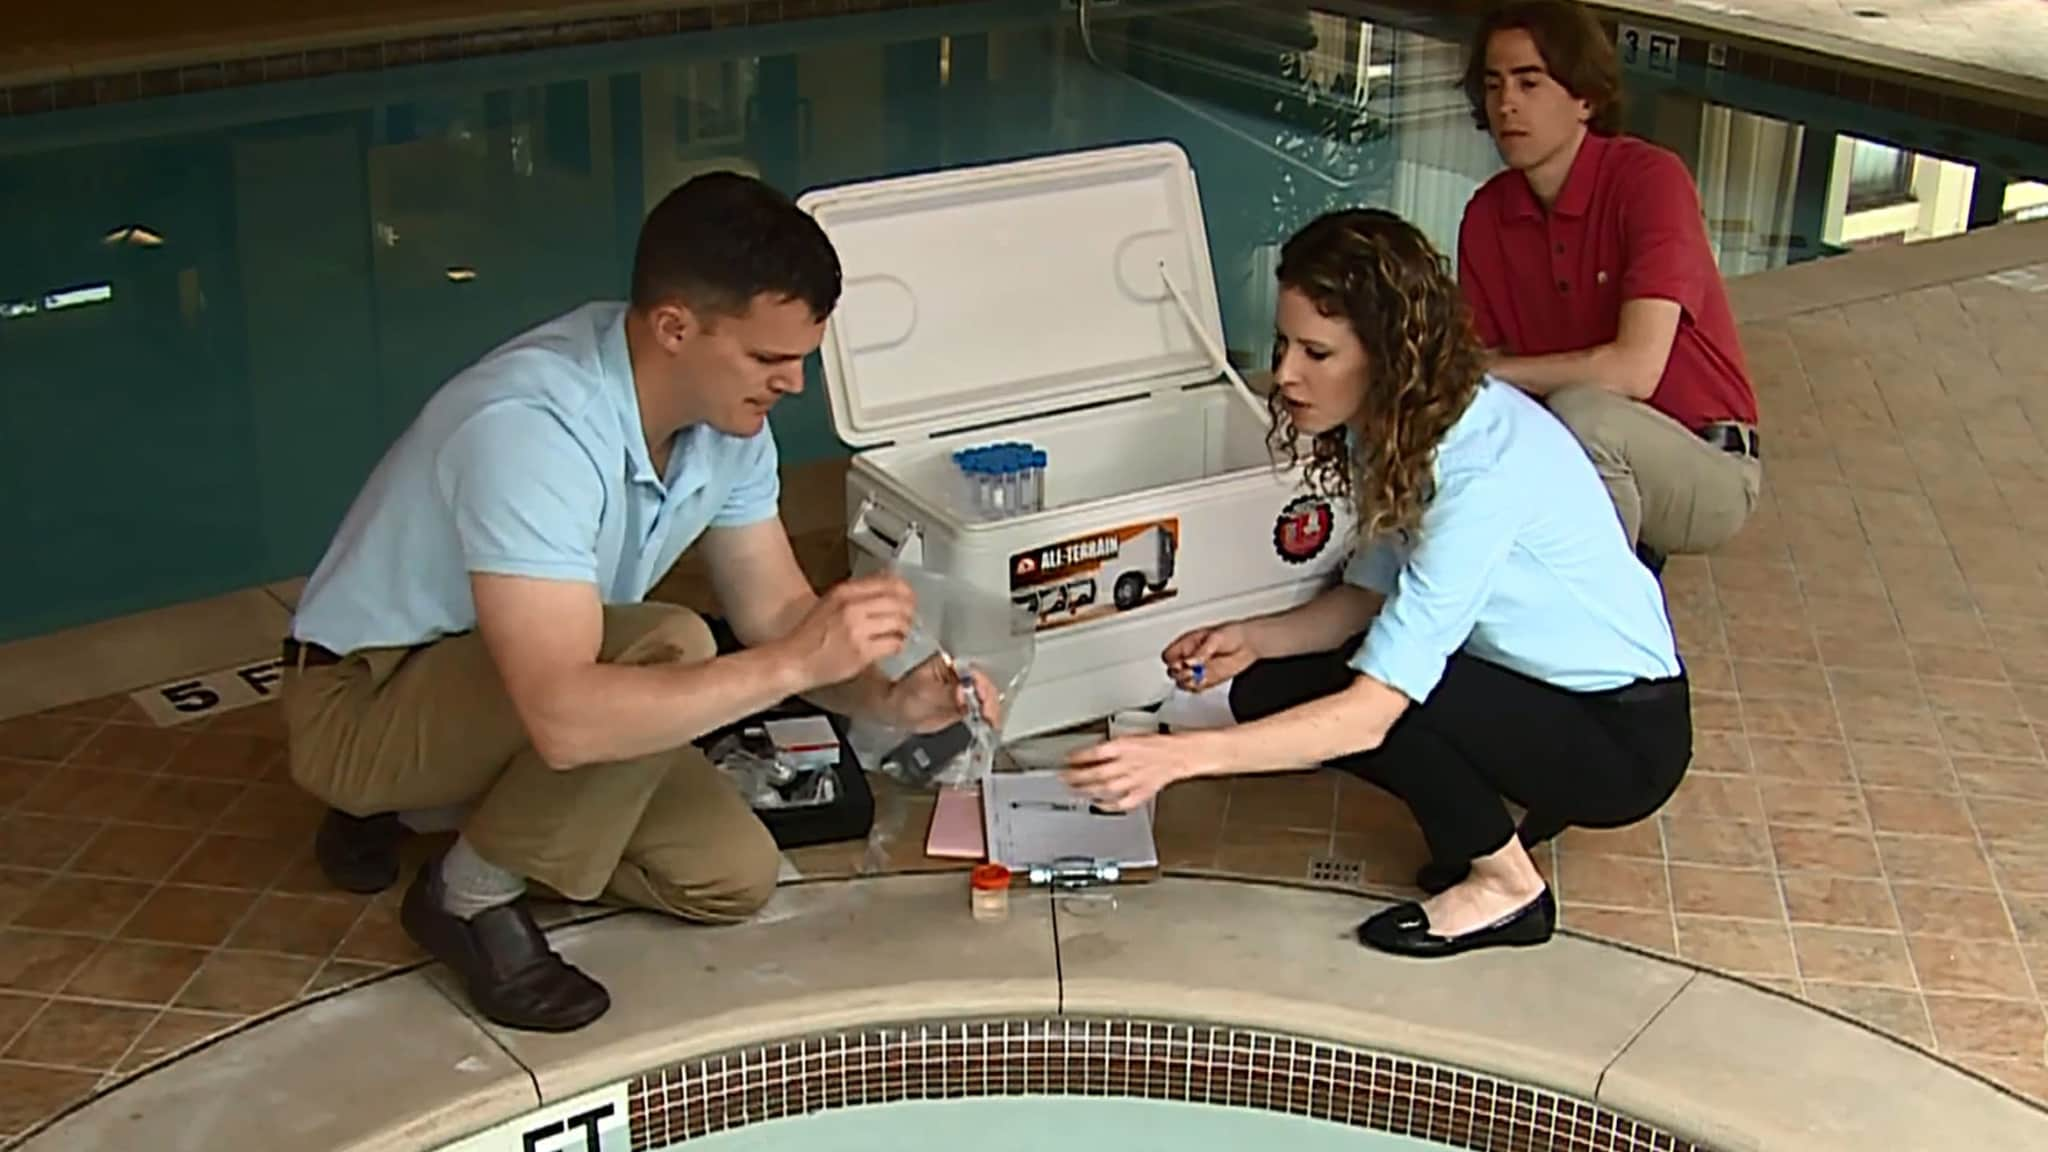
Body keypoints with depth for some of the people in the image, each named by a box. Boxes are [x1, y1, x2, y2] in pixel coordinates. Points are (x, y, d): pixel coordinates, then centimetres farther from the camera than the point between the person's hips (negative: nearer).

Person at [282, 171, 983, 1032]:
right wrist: (794, 663, -41)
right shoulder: (530, 428, -36)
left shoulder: (723, 414, -10)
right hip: (365, 703, -8)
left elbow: (773, 609, 0)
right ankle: (470, 895, -10)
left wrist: (886, 696, -19)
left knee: (734, 876, -4)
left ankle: (479, 811, 16)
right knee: (668, 648, -31)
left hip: (514, 696, 8)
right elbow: (564, 715, -43)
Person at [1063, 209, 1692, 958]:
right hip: (1534, 683, 8)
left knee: (1368, 692, -29)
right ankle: (1498, 808, 8)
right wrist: (1255, 638, -14)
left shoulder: (1486, 468, -32)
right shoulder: (1395, 424, -6)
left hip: (1623, 735, -8)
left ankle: (1504, 888, -6)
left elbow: (1373, 708, -36)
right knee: (1269, 693, -6)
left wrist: (1181, 755, -41)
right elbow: (1372, 594, 4)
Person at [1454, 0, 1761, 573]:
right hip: (1574, 469, 6)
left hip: (1706, 469, -6)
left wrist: (1490, 372, -21)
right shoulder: (1486, 215, -1)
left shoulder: (1648, 179, -18)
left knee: (1581, 412, -34)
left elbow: (1635, 370, -28)